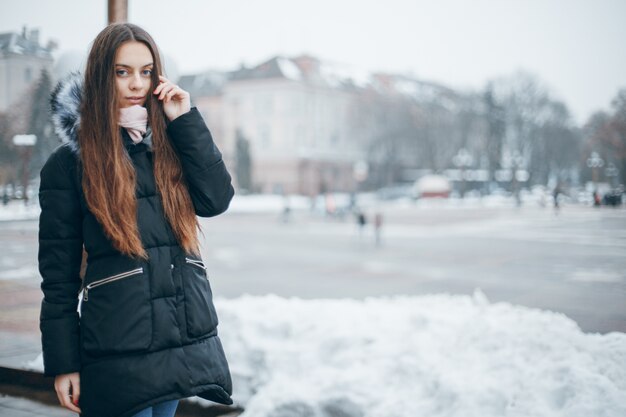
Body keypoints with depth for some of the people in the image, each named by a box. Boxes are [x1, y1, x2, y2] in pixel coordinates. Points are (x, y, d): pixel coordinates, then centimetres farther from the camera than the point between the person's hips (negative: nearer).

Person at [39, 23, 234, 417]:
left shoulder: (170, 142, 10)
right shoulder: (69, 163, -4)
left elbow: (216, 200, -5)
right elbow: (58, 270, -3)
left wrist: (185, 121, -7)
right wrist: (63, 363, -5)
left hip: (187, 336, 5)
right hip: (119, 348, -4)